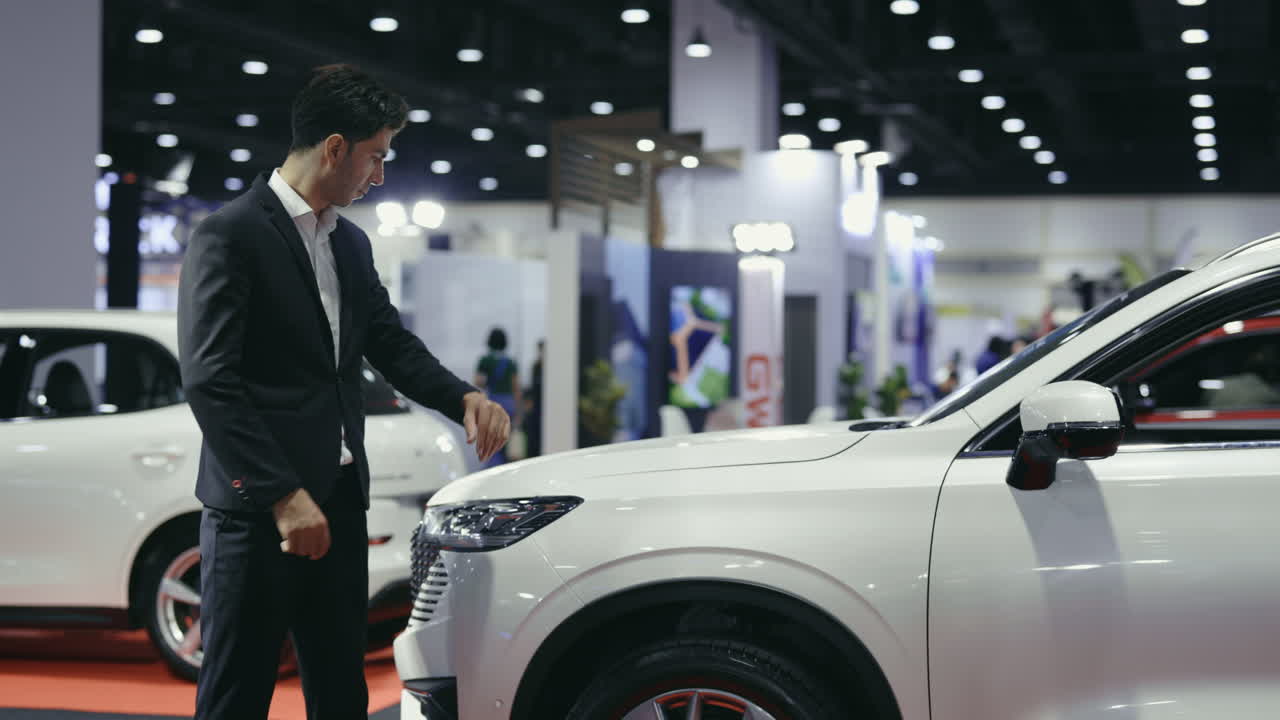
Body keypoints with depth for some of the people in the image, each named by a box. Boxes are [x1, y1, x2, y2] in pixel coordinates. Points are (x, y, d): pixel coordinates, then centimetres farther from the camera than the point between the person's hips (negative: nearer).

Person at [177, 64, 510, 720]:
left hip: (338, 503, 8)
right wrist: (283, 496, -21)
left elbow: (391, 342, 20)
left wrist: (463, 398, -1)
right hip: (254, 510, -8)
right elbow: (209, 380, -16)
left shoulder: (351, 244, 16)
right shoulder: (229, 238, -10)